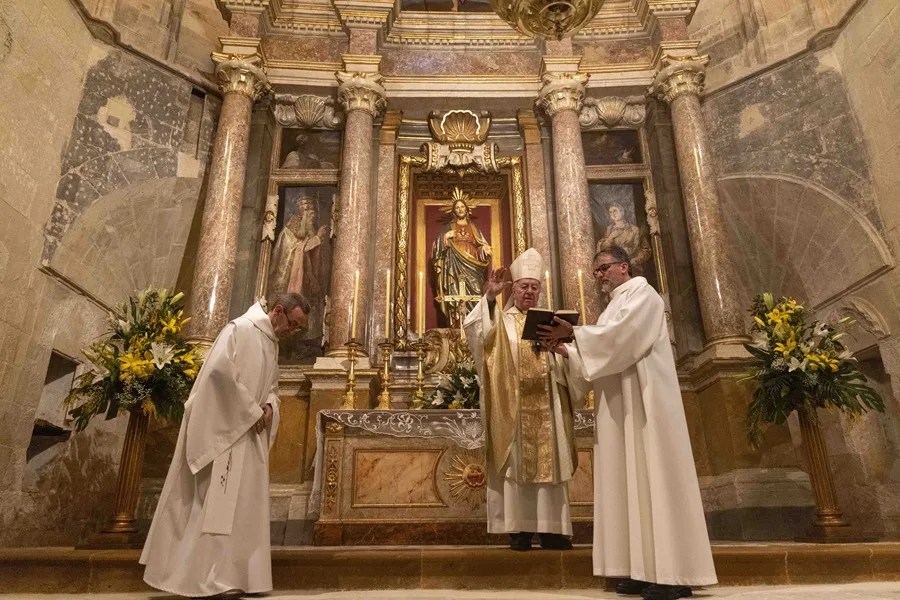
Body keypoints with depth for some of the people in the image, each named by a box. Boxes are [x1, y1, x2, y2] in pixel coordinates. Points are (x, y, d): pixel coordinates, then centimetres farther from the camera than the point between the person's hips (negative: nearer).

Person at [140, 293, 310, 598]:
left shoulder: (271, 344, 16)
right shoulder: (241, 329, -10)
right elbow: (220, 370, -23)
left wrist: (269, 406, -4)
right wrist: (252, 411, -19)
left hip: (249, 433, 9)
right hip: (224, 428, -9)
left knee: (243, 501, 8)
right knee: (218, 500, -6)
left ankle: (232, 572, 14)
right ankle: (217, 575, 1)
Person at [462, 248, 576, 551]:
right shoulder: (499, 321, 8)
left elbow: (563, 362, 10)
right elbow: (472, 330, -13)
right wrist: (488, 298, -23)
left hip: (544, 405, 3)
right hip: (512, 406, -3)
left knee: (548, 463, 2)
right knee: (516, 464, -3)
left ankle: (550, 528, 7)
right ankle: (518, 529, 1)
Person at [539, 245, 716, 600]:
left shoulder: (641, 292, 0)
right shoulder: (614, 306, 25)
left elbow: (621, 334, -17)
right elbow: (605, 355, 19)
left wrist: (573, 332, -16)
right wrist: (565, 351, 5)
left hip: (645, 400, -9)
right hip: (621, 406, 9)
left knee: (655, 475, -10)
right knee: (630, 480, 3)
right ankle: (645, 568, 5)